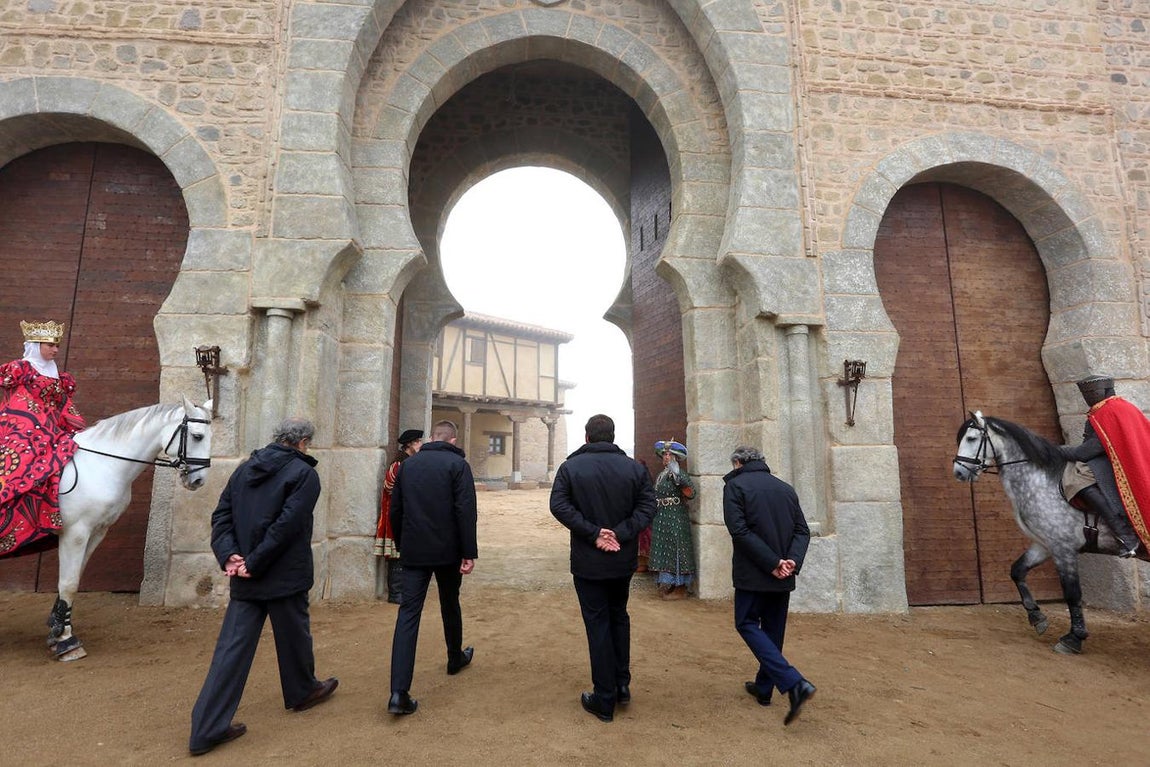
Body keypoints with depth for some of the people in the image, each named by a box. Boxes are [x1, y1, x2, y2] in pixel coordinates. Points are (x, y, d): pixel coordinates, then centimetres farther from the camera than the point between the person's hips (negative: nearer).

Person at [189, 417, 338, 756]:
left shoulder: (245, 468, 7)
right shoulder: (304, 473, -14)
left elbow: (221, 514, 3)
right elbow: (287, 525, -22)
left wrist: (228, 555, -5)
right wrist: (254, 564, -15)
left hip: (246, 580, 5)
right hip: (285, 577, -5)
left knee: (232, 648, 10)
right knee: (293, 636, 16)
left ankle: (207, 728, 12)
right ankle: (302, 691, 37)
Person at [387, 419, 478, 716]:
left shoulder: (409, 464, 6)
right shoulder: (457, 464, -8)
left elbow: (395, 509, 11)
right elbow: (466, 511, -15)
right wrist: (469, 553, -12)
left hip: (414, 552, 3)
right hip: (447, 550, -2)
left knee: (408, 613, 1)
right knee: (450, 605, 19)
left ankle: (399, 692, -7)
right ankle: (455, 659, 39)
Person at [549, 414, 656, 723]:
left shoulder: (570, 467, -6)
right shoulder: (634, 467, -1)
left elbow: (559, 505, -16)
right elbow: (647, 506, -8)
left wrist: (593, 533, -18)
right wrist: (621, 534, -15)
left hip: (587, 562, -3)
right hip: (624, 560, 3)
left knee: (598, 625, 7)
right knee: (619, 617, 22)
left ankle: (604, 700, 16)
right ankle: (622, 686, 28)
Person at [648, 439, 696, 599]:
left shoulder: (678, 473, -11)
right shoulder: (661, 475, 12)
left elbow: (690, 491, -27)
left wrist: (677, 474, -39)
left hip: (676, 520, -8)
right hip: (661, 520, 8)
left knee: (676, 550, -1)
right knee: (664, 550, 13)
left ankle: (680, 588, 10)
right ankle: (667, 585, 24)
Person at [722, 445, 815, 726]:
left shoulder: (735, 485, -8)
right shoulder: (785, 488, 10)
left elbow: (739, 530, -18)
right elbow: (802, 530, 3)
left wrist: (773, 563, -16)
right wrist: (792, 560, -9)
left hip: (753, 574, -6)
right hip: (783, 576, 6)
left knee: (747, 624, 5)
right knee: (773, 630, 17)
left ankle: (794, 684, -9)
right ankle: (764, 688, 28)